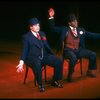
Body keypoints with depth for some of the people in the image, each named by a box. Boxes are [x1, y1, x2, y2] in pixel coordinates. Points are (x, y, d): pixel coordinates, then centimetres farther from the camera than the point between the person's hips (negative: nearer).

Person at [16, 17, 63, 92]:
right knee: (37, 64, -40)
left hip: (44, 56, 6)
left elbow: (47, 46, 19)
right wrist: (21, 63, -20)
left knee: (59, 61, -15)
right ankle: (40, 85, -22)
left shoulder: (42, 34, 16)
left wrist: (54, 56, 10)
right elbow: (24, 50, -7)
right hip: (33, 58, -5)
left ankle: (55, 81, 2)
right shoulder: (26, 37, -1)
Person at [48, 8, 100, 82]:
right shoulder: (64, 29, 2)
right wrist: (51, 17, -12)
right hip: (68, 50, -5)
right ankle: (70, 75, -15)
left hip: (78, 50, 5)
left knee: (93, 54, -8)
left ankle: (90, 71, 16)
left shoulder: (81, 30, 12)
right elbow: (53, 28, 0)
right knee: (74, 58, -37)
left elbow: (92, 35, 13)